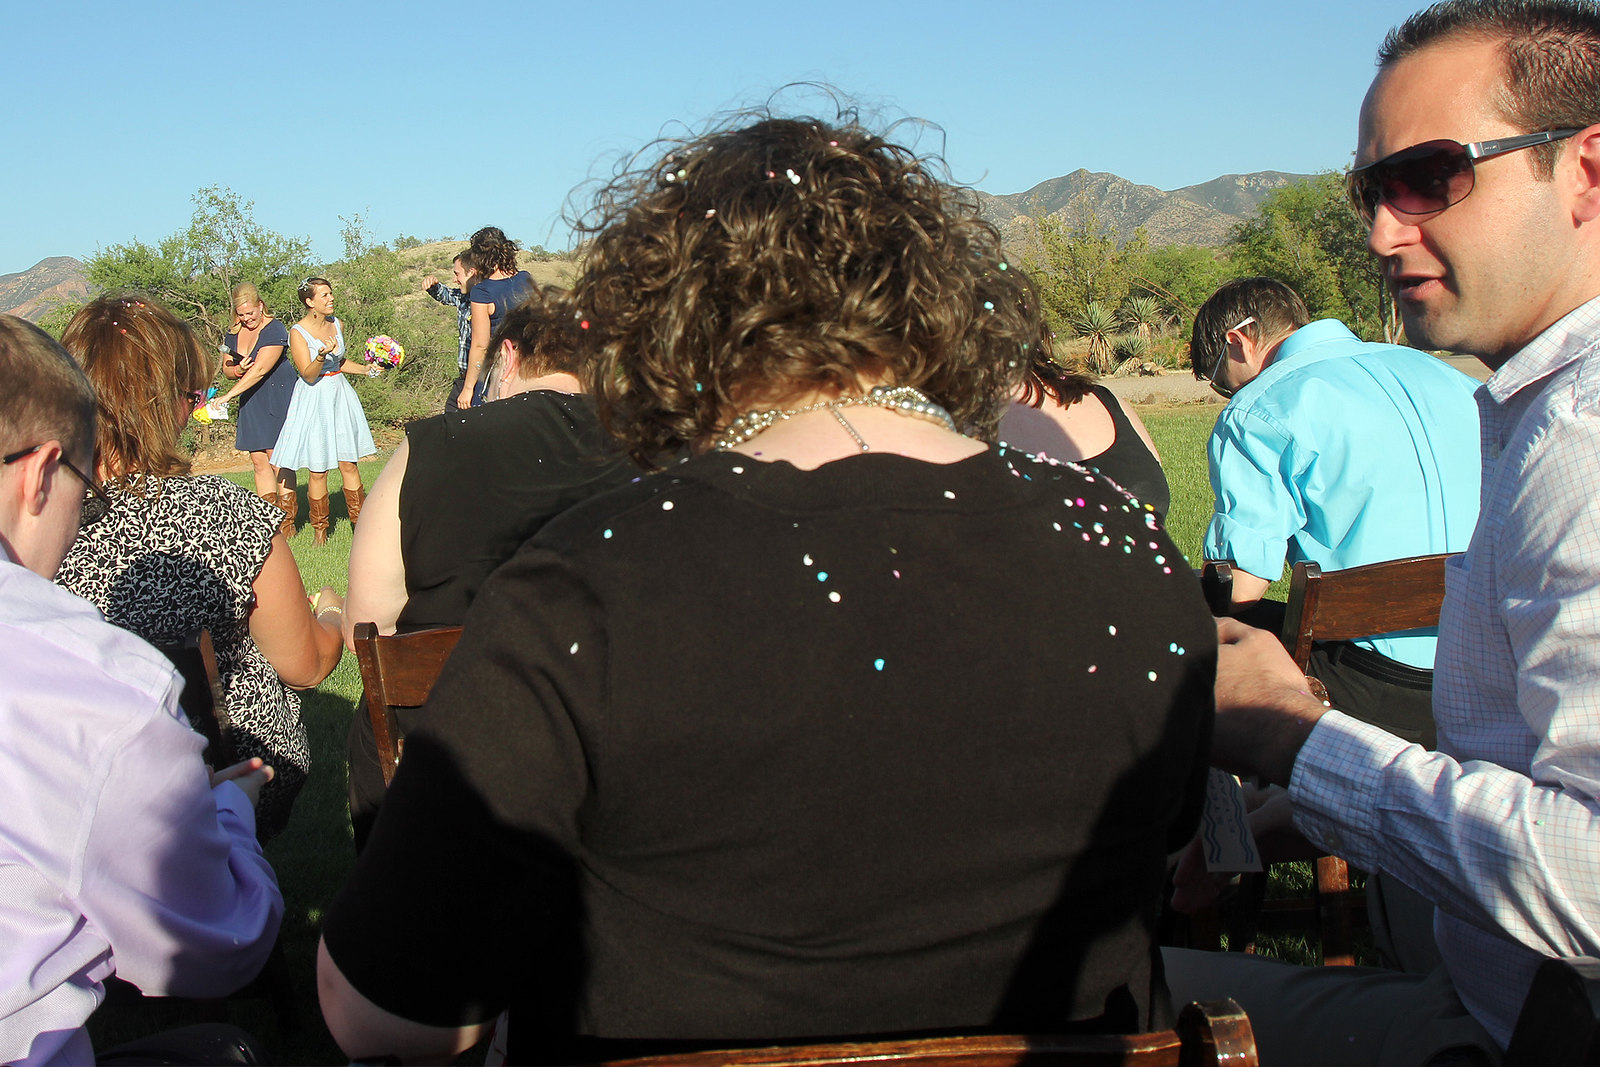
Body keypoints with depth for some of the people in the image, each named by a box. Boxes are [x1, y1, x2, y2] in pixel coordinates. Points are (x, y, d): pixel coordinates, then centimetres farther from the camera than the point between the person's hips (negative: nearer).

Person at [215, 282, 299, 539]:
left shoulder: (274, 330, -14)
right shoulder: (233, 334, 10)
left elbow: (260, 370, -22)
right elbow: (227, 369, 17)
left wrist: (228, 396, -25)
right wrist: (236, 370, -9)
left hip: (278, 400, -7)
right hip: (251, 403, 7)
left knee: (277, 460, -8)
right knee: (258, 462, 4)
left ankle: (287, 522, -4)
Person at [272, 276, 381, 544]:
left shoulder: (337, 325, 7)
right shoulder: (298, 332, -11)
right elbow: (308, 375, -17)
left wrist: (366, 369, 10)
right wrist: (322, 354, -33)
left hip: (340, 396, 5)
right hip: (314, 401, -4)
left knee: (348, 463, 2)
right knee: (318, 469, 0)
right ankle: (319, 529, 13)